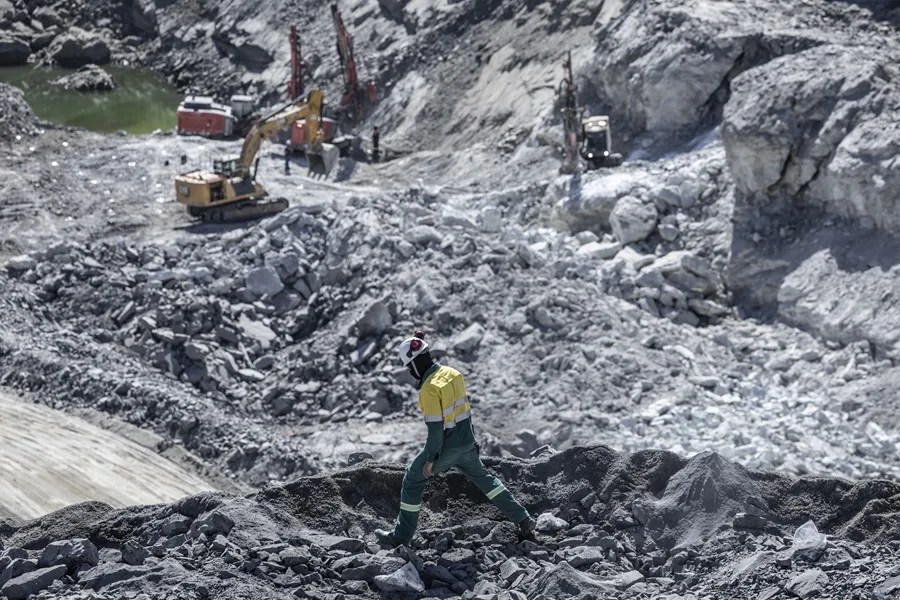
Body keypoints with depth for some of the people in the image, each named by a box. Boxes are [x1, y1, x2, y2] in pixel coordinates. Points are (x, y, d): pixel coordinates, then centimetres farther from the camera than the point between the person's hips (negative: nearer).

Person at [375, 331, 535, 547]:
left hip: (445, 447, -7)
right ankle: (522, 520, 25)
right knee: (482, 477, 25)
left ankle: (401, 536, 16)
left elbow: (435, 427, -23)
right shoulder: (453, 373, -1)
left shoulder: (429, 388, -24)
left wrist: (430, 460, -15)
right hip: (467, 442, 7)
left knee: (413, 481, 9)